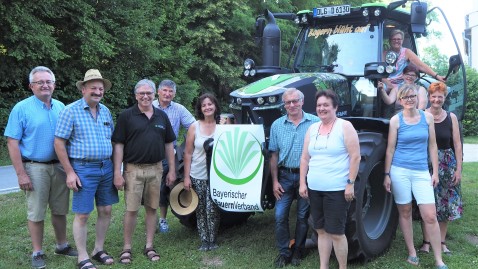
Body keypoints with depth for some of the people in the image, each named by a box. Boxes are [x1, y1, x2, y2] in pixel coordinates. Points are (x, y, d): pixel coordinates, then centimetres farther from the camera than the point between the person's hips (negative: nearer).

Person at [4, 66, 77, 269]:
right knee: (36, 213, 4)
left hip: (59, 166, 4)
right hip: (35, 167, -4)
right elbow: (12, 142, -8)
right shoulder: (21, 108, -5)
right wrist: (21, 174, -13)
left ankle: (62, 245, 28)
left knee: (60, 210, 13)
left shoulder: (61, 107, 8)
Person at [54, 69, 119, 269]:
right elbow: (59, 143, -10)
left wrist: (114, 166, 11)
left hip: (106, 167, 6)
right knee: (82, 215, 1)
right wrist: (70, 172, -13)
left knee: (105, 211, 11)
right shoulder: (71, 111, -8)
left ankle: (99, 250, 27)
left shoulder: (105, 111, 9)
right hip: (83, 169, -6)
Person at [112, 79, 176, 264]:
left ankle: (149, 246, 21)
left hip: (155, 169, 4)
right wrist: (117, 173, -11)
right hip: (133, 169, -3)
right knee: (131, 210, 1)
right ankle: (127, 248, 14)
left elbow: (168, 144, 12)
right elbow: (118, 145, -5)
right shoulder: (126, 116, -3)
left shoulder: (162, 116, 9)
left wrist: (172, 170, 7)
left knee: (152, 209, 10)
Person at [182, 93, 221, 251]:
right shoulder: (194, 127, 0)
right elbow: (188, 153, 1)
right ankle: (204, 241, 21)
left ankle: (213, 240, 15)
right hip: (198, 176, 1)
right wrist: (186, 177, -2)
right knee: (201, 210, 9)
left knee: (212, 209, -4)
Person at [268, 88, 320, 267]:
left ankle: (298, 251, 26)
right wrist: (274, 181, 1)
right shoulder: (277, 125, 3)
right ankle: (284, 252, 17)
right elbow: (274, 155, 5)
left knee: (303, 216, 9)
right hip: (285, 176, 2)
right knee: (280, 215, 1)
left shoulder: (315, 123, -4)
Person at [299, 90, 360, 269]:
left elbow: (355, 157, -9)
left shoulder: (344, 127, -5)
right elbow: (305, 158, 13)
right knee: (321, 230, 13)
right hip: (315, 189, 6)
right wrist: (302, 183, 6)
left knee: (336, 232, -2)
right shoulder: (312, 129, 11)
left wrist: (350, 183, -14)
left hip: (337, 190, -6)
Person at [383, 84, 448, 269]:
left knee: (430, 216, -2)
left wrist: (435, 172, 5)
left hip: (421, 172, 1)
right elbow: (390, 148, 1)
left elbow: (432, 146, 9)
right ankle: (412, 253, 23)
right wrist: (387, 174, -2)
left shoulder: (427, 117, 6)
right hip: (399, 171, -1)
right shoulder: (396, 120, 0)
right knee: (405, 213, 7)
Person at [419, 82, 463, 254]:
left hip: (447, 164, 3)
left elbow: (457, 144, 3)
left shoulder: (451, 117, 3)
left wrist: (458, 168, -1)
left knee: (446, 204, 8)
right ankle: (426, 242, 13)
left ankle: (441, 242, 21)